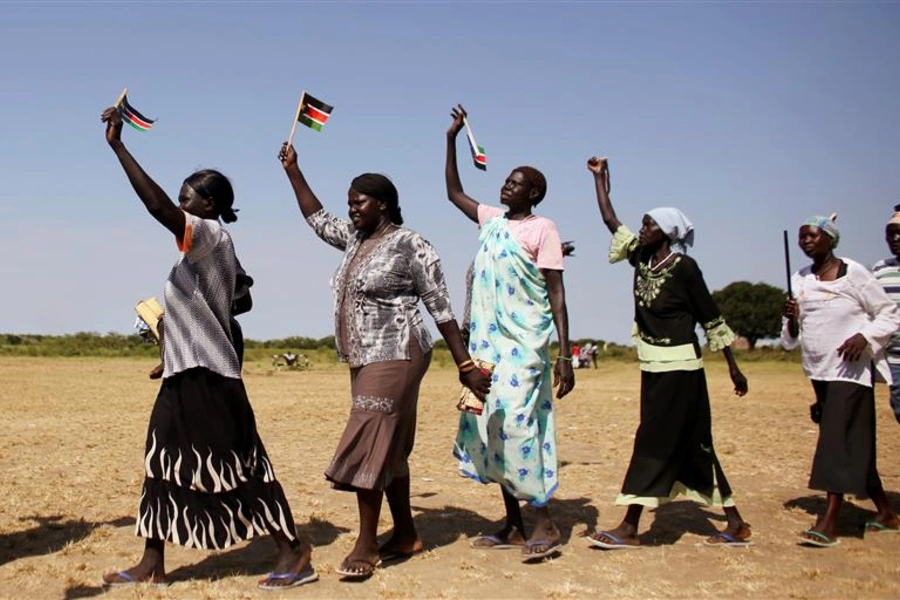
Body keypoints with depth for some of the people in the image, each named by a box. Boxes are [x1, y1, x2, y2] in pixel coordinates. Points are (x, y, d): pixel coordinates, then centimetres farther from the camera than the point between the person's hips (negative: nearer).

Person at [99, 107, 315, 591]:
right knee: (164, 463, 13)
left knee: (237, 465, -5)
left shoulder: (212, 236, -11)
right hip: (186, 373, 10)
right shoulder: (205, 248, 18)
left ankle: (294, 553, 4)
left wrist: (117, 145, -26)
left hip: (206, 375, -10)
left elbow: (158, 206, -27)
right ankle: (153, 564, 21)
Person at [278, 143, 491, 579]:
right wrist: (292, 170, 25)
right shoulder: (355, 238, 12)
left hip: (395, 356, -9)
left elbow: (441, 308, -12)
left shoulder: (410, 245, -11)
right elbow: (317, 219, 28)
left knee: (369, 446, -11)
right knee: (387, 448, 11)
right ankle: (406, 535, 20)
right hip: (365, 358, 9)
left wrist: (465, 366, -15)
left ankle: (366, 545, -4)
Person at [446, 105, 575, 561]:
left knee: (517, 425, -13)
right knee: (491, 429, 6)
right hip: (487, 342, 7)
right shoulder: (491, 220, 15)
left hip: (523, 343, -7)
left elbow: (557, 294, -8)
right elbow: (454, 193, 29)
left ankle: (545, 522, -1)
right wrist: (452, 141, 21)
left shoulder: (542, 229, -4)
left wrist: (564, 355, -15)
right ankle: (513, 525, 15)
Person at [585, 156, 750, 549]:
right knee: (692, 446, 10)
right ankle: (735, 524, 19)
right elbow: (610, 220, 15)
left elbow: (712, 319, -6)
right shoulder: (641, 258, 8)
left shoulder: (684, 267, -10)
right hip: (653, 366, 8)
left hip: (678, 367, -8)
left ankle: (629, 528, -2)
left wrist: (733, 367, -4)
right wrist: (600, 177, 18)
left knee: (654, 443, -6)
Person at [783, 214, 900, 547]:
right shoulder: (799, 280, 8)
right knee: (854, 444, 12)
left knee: (839, 439, -13)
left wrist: (864, 336, -19)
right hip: (819, 371, 6)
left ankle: (828, 522, -15)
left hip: (850, 369, -6)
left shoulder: (853, 272, -7)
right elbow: (791, 340, 11)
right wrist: (791, 319, -10)